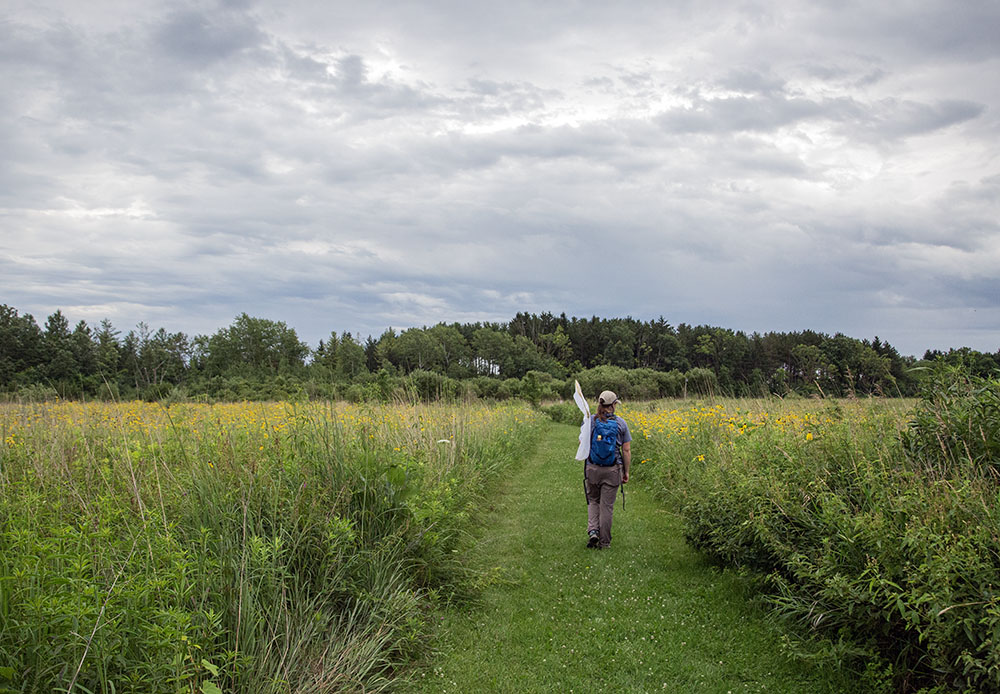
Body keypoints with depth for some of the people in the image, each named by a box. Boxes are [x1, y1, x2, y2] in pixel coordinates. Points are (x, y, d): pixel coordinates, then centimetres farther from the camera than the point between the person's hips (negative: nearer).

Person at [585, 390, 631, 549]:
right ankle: (604, 542, 14)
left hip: (592, 469, 1)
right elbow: (626, 450, -2)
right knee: (607, 505, 8)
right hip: (612, 470, -1)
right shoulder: (620, 423, -4)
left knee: (593, 501, 20)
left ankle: (592, 530, -1)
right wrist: (626, 471, 7)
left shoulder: (590, 421, -4)